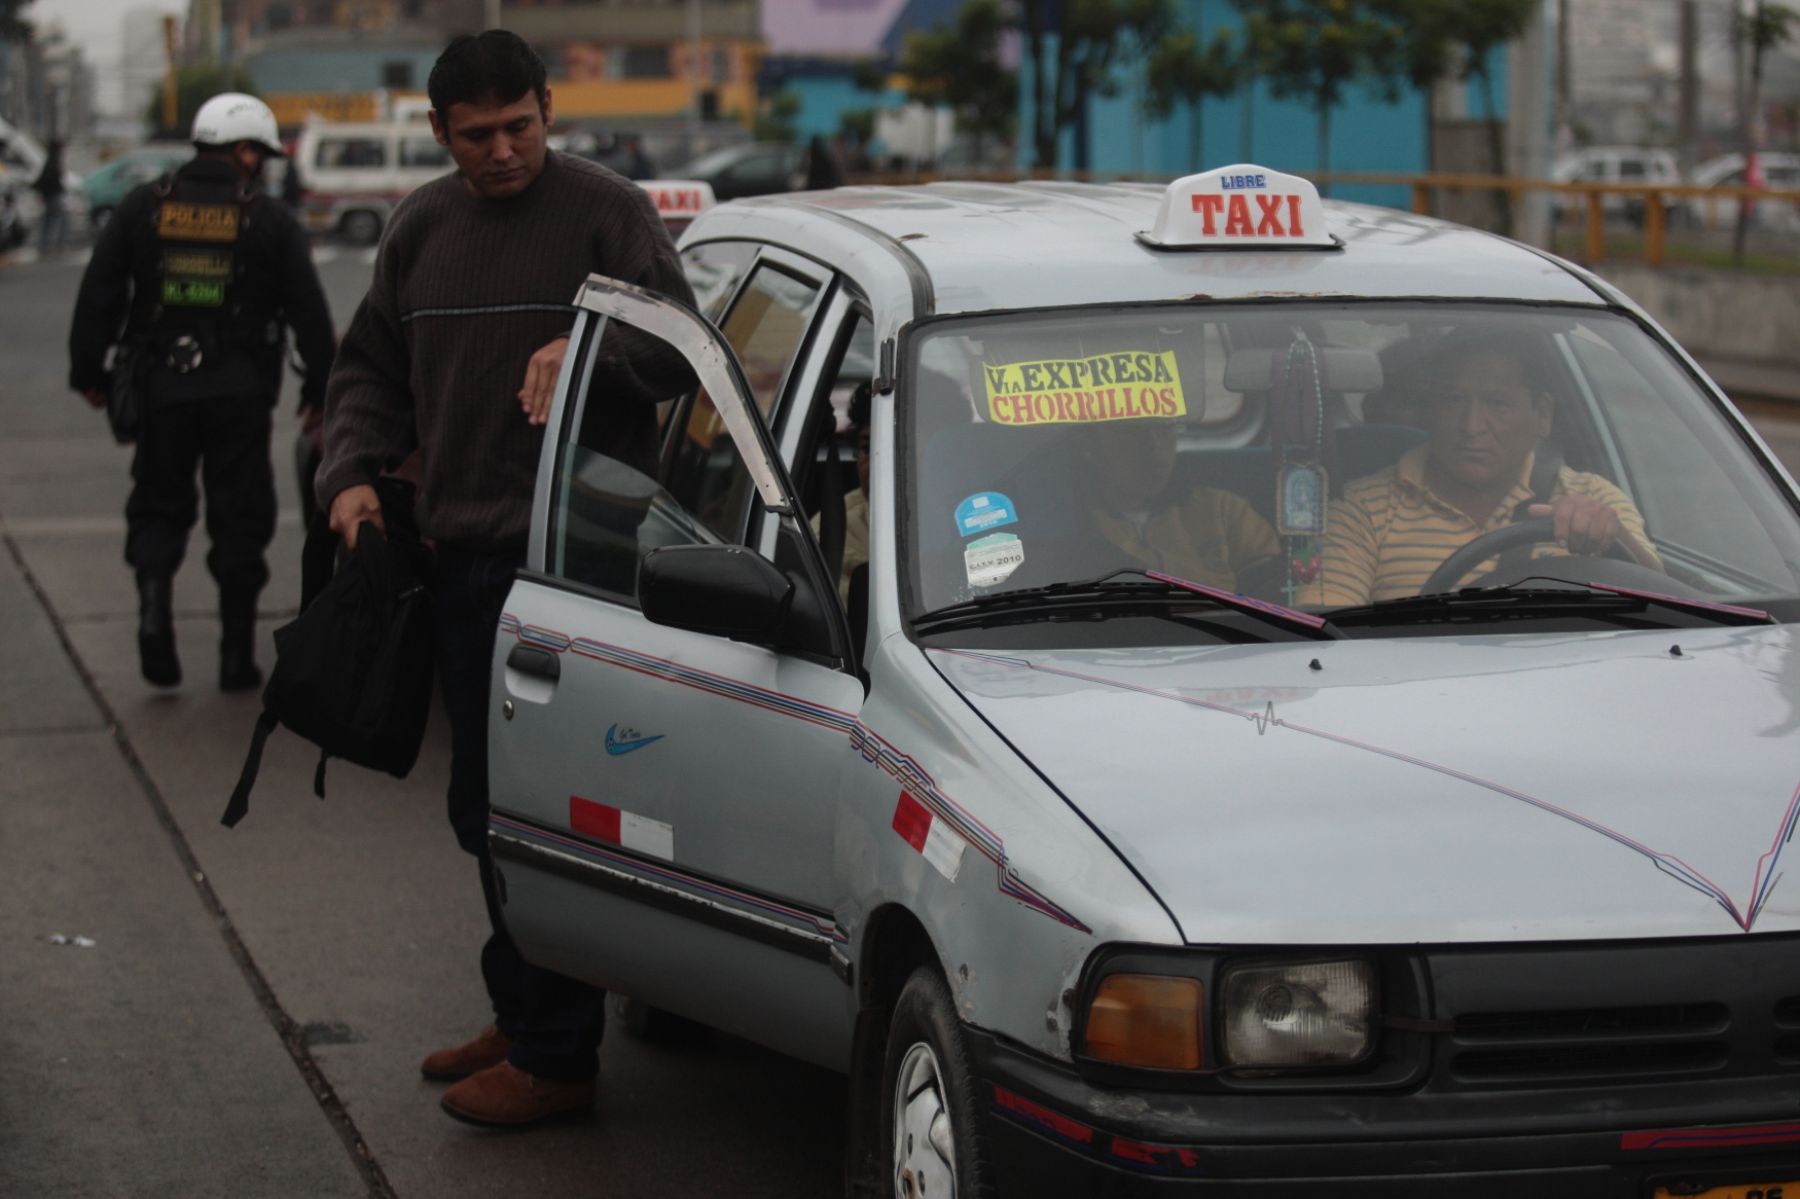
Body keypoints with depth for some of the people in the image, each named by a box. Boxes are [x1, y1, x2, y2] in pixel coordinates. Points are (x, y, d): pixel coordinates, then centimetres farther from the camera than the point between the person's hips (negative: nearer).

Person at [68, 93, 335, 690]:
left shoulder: (143, 207, 3)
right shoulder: (270, 220, -2)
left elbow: (98, 294, 3)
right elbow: (309, 312, -1)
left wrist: (88, 370, 10)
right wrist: (320, 389, 7)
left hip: (159, 387, 1)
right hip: (240, 393, -1)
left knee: (157, 507, 14)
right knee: (239, 518, 8)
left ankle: (154, 606, -12)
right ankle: (237, 654, 10)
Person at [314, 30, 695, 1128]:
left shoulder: (607, 211, -4)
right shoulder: (422, 230, 16)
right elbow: (372, 368, 23)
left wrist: (583, 351, -24)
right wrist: (354, 470, 7)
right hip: (465, 553, 7)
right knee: (485, 807, 14)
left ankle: (556, 1057, -4)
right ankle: (519, 1018, 27)